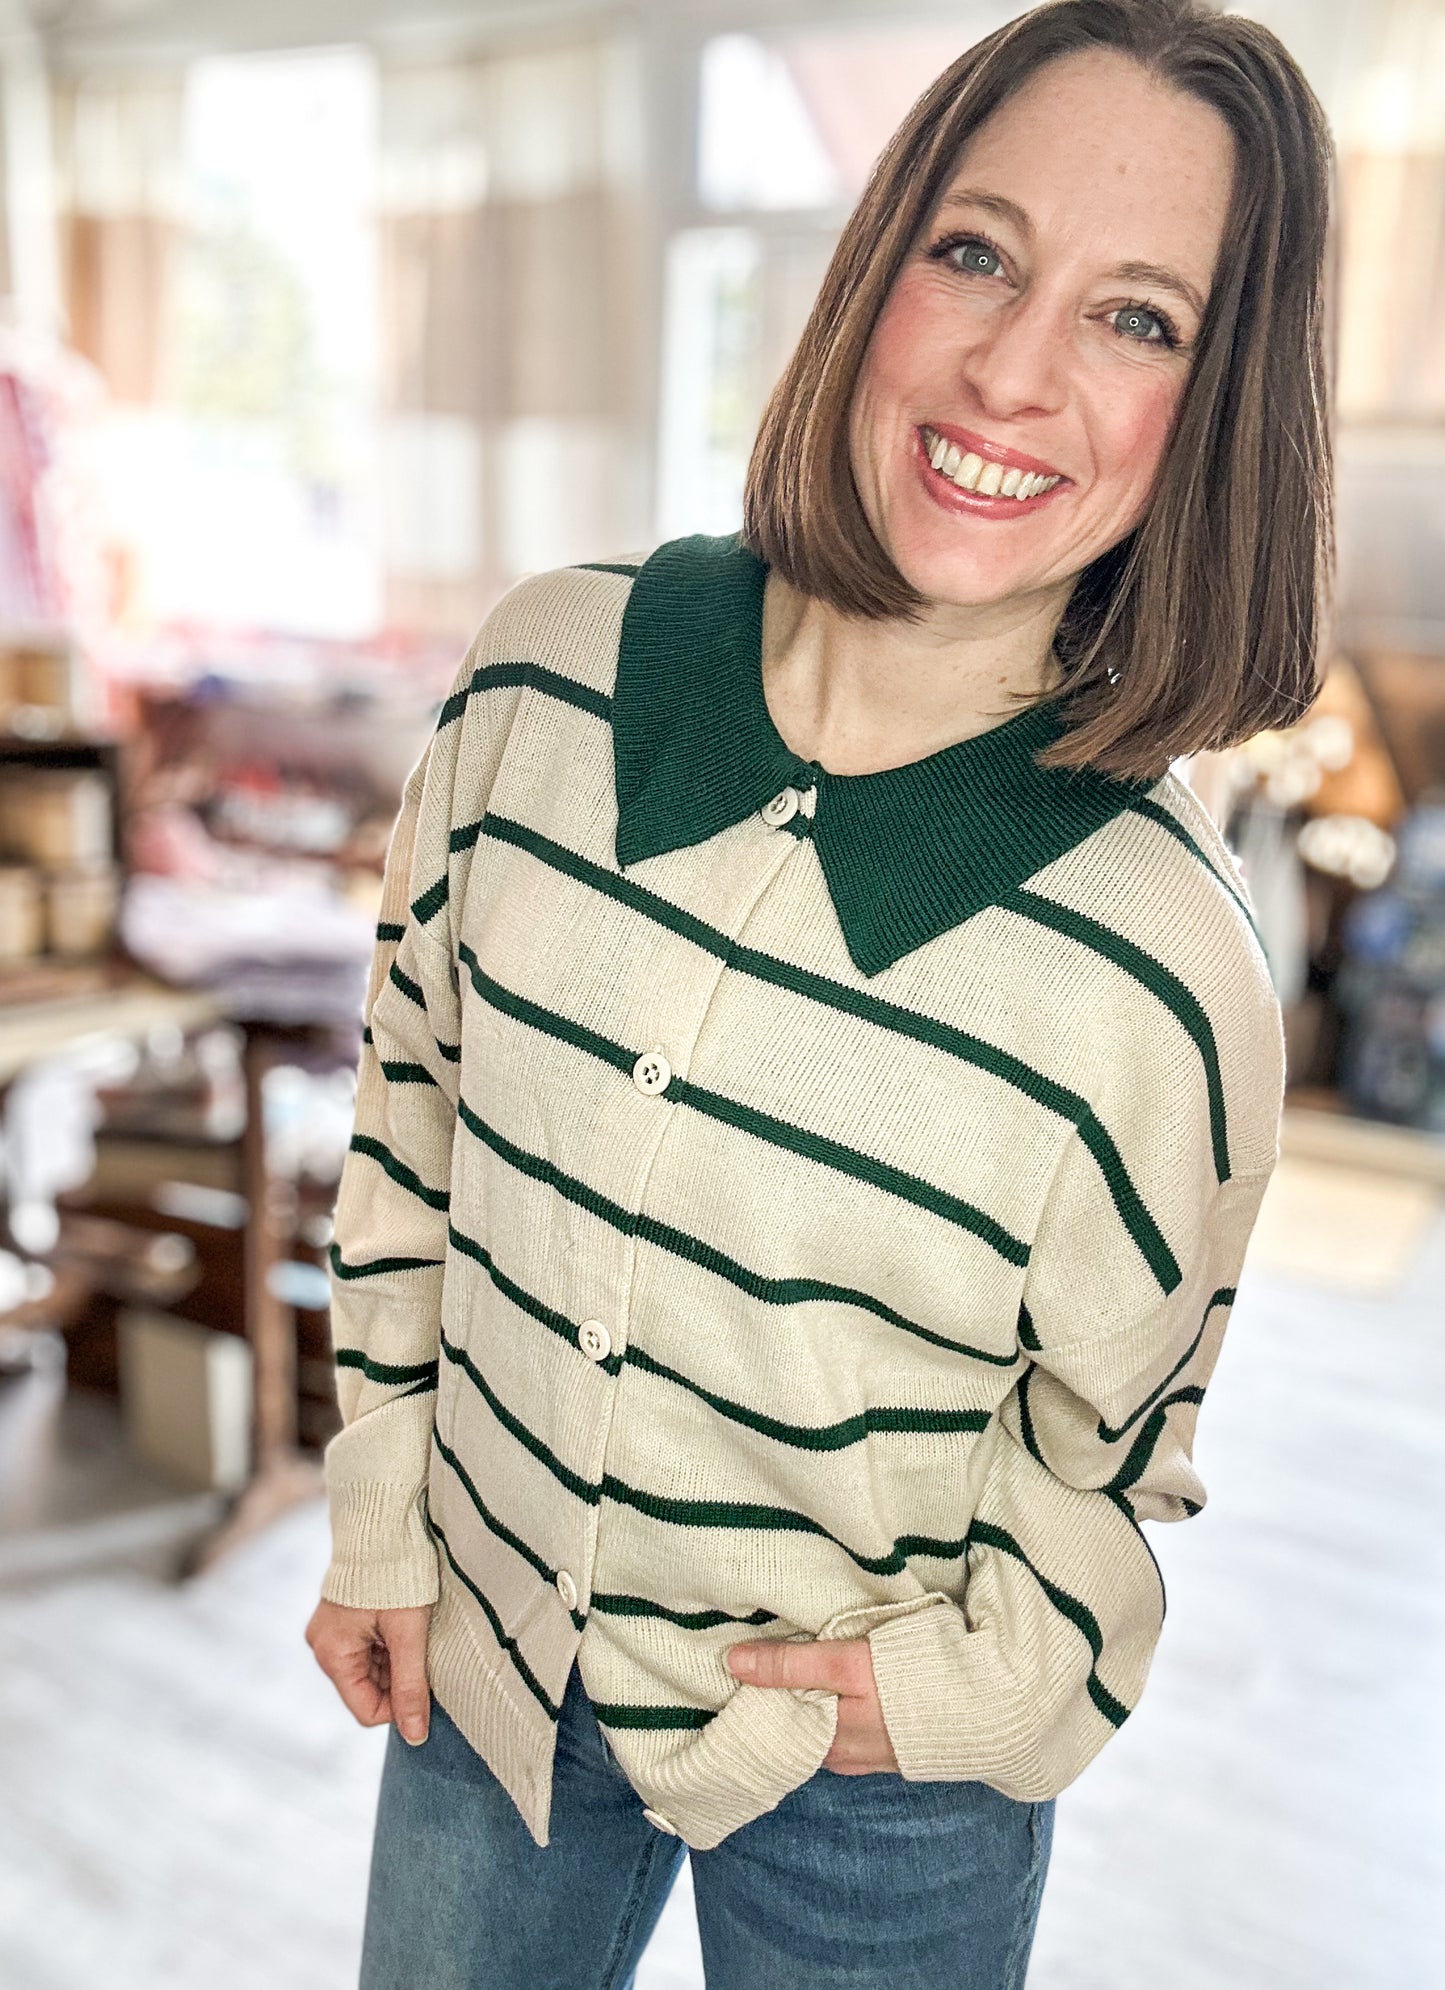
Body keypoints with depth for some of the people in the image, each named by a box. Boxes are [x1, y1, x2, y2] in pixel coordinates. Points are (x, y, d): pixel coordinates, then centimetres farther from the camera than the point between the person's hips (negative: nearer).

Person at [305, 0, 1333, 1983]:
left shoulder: (1166, 960, -23)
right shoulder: (550, 675, -14)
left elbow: (1112, 1443, -5)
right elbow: (413, 1085, -2)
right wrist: (381, 1529, 2)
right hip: (482, 1653, 4)